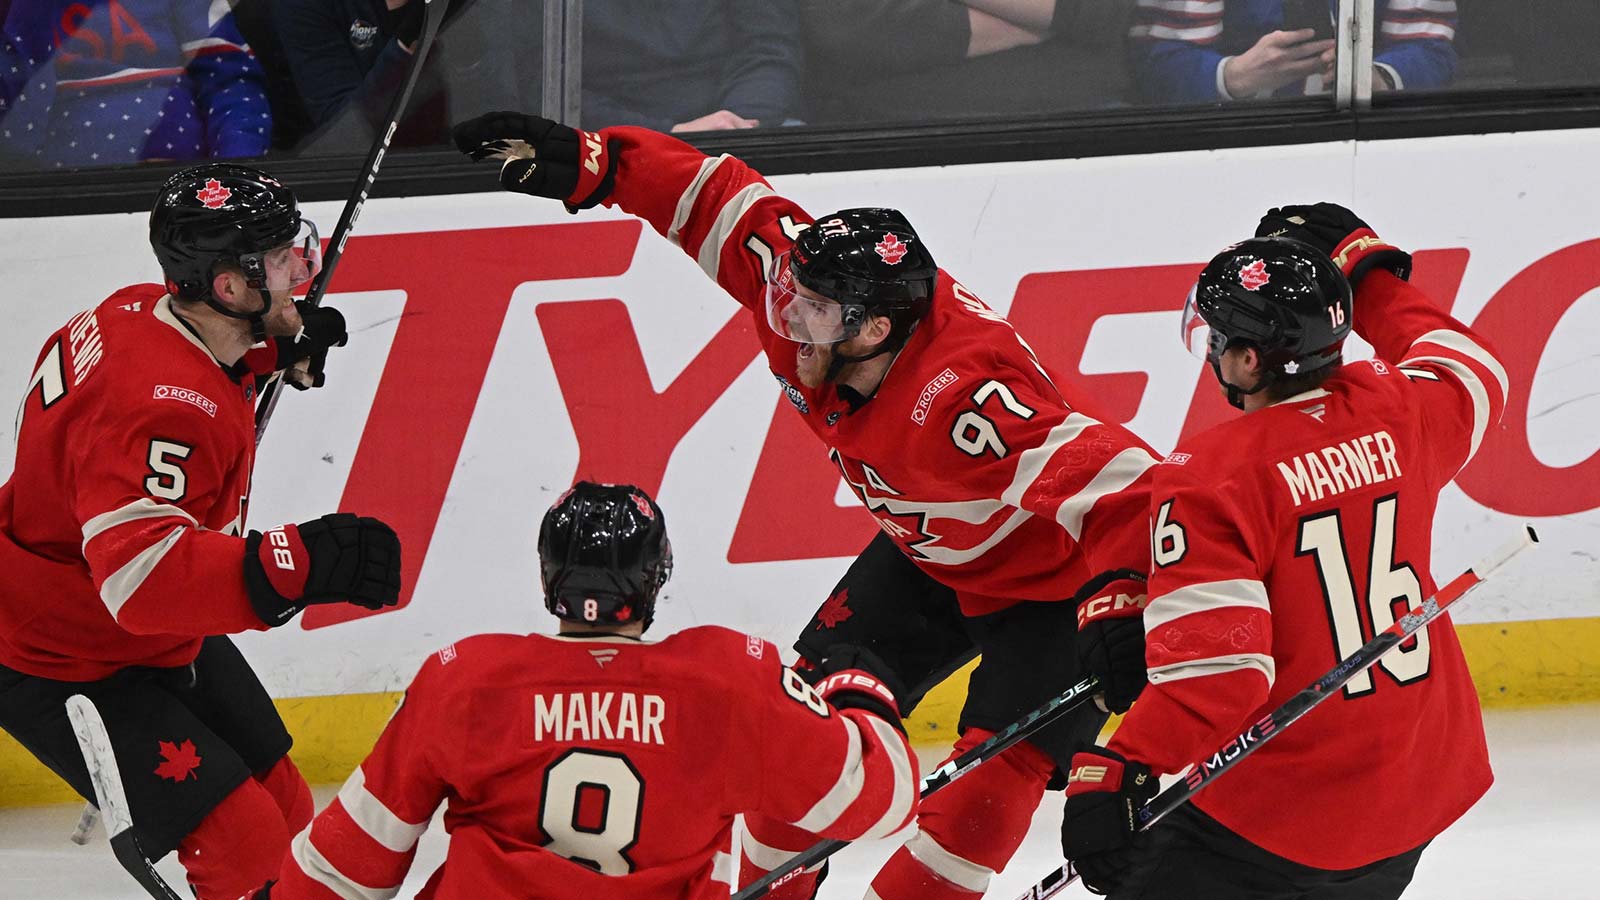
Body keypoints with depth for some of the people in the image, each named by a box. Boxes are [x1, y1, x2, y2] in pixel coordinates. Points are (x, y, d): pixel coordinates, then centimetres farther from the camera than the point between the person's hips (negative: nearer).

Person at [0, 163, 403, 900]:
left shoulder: (146, 309, -6)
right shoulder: (159, 407, -36)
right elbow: (141, 574, -47)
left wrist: (279, 349, 12)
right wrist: (295, 565, -55)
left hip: (161, 639, 10)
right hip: (61, 670, -10)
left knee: (283, 813, 14)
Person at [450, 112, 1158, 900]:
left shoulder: (964, 399, -43)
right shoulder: (814, 287, -21)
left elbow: (1111, 479, -47)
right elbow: (720, 201, -10)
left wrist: (1117, 595, -59)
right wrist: (584, 166, -16)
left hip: (1052, 585, -8)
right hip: (928, 555, 8)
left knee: (995, 772, -20)